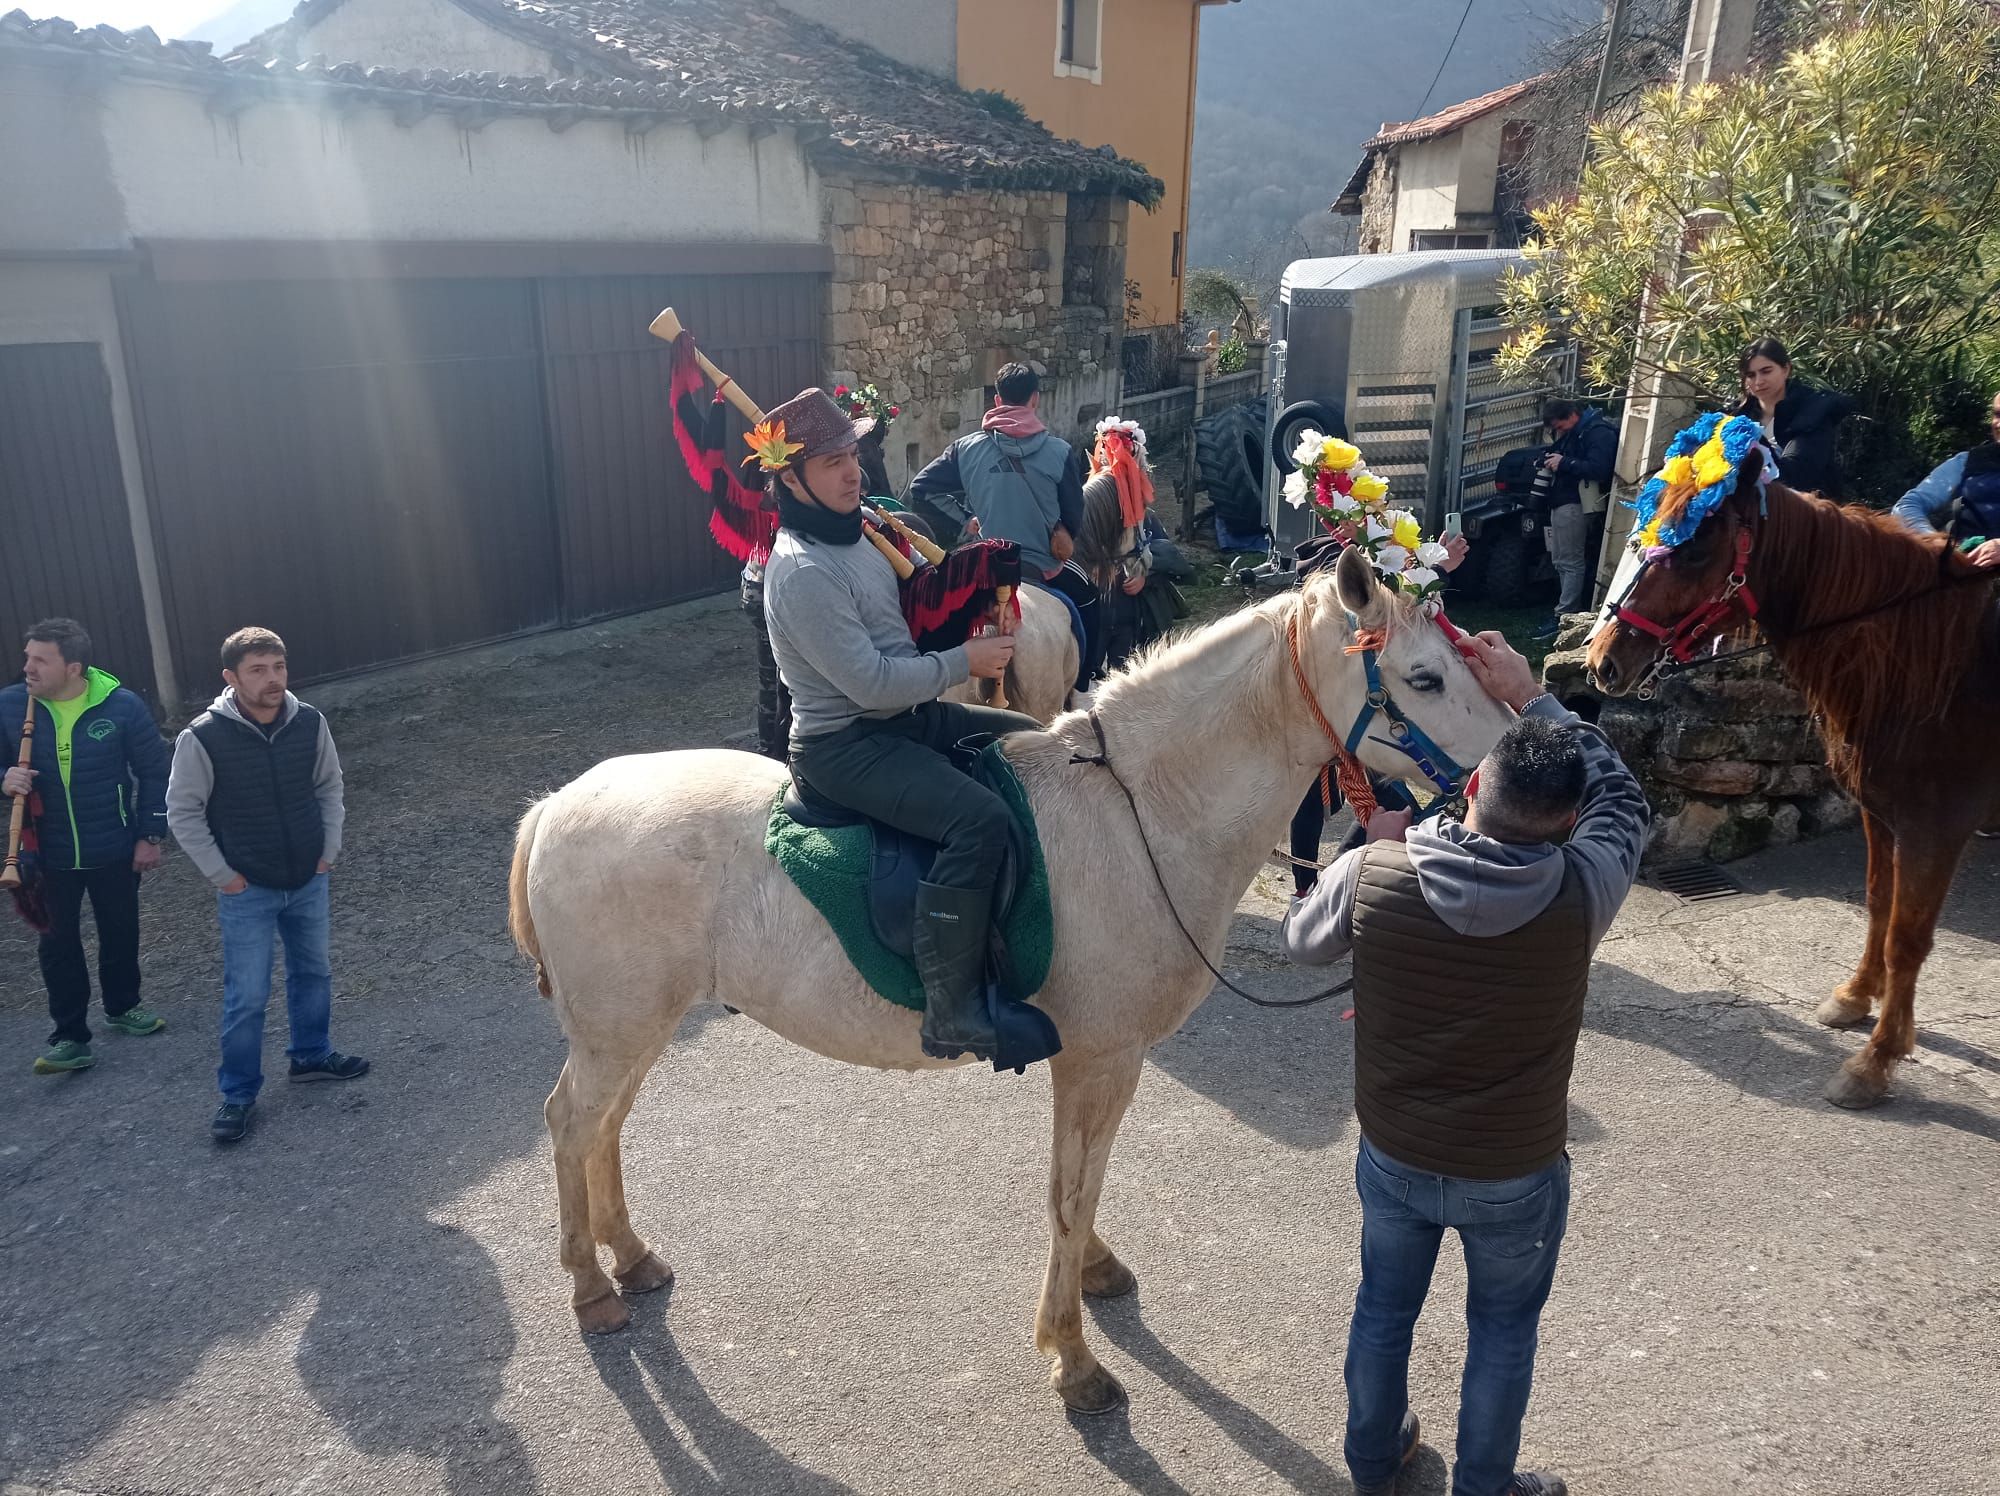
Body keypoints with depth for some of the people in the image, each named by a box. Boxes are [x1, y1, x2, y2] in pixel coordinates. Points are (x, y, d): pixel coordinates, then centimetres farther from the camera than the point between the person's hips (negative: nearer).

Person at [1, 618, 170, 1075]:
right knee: (58, 944, 6)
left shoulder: (122, 706, -14)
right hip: (49, 853, 1)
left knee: (120, 932, 17)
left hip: (114, 850, 0)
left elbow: (153, 773, -5)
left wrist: (151, 835, -4)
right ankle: (69, 1037, 18)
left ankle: (122, 1006, 40)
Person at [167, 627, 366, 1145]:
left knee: (313, 973, 19)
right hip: (246, 891, -4)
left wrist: (329, 849, 3)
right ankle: (238, 1093, 18)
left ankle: (312, 1055, 40)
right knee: (246, 997, 2)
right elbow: (183, 813, -8)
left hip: (308, 882, 4)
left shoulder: (309, 723, -9)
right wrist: (220, 875, -9)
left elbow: (329, 787, 7)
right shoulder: (203, 738, -19)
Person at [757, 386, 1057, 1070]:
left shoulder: (857, 531, 8)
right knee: (981, 816, -31)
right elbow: (871, 682, -25)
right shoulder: (802, 572, -21)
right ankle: (953, 1010, -25)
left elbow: (897, 624, 24)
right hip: (846, 745, -10)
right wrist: (963, 662, -14)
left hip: (910, 713, 10)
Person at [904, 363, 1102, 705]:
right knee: (1087, 598, 28)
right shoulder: (1060, 452, -10)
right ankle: (1082, 691, 29)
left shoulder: (967, 448, -6)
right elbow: (1074, 517, -1)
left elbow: (920, 490, -7)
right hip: (1042, 570, -2)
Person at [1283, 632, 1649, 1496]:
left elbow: (1302, 942, 0)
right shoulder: (1584, 892, -26)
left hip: (1392, 1158, 2)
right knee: (1503, 1331, 24)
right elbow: (1620, 795, -4)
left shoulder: (1370, 874, -22)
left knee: (1384, 1308, 26)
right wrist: (1533, 697, 0)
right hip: (1517, 1175, -2)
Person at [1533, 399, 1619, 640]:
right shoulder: (1572, 434, 20)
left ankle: (1563, 618, -9)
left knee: (1571, 563, -9)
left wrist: (1564, 463, -19)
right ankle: (1572, 610, 15)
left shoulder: (1599, 433, -10)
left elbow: (1598, 469, -21)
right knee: (1562, 562, 10)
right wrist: (1553, 462, 8)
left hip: (1575, 505, -10)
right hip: (1561, 503, 10)